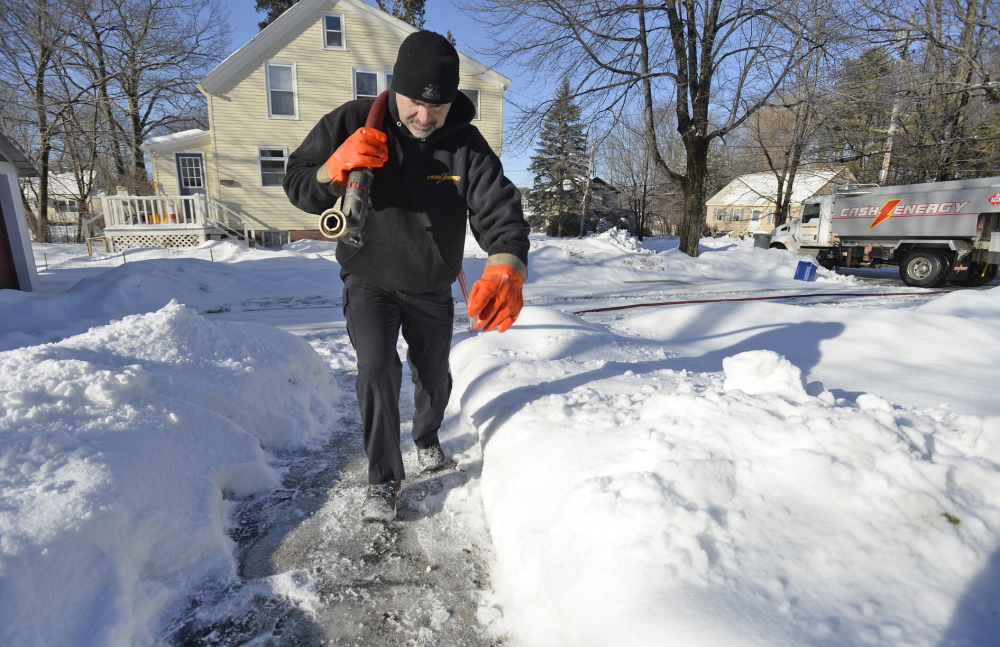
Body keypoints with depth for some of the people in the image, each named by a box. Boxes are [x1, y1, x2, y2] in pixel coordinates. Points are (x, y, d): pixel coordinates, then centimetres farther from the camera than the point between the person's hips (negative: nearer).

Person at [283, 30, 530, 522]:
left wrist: (506, 269, -49)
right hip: (369, 284, -1)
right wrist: (335, 170, -33)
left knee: (434, 376, 16)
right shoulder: (352, 123, -15)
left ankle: (427, 437, 49)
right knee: (377, 369, -18)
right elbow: (297, 185, -9)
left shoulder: (466, 145, -15)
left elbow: (498, 208, -28)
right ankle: (384, 480, 4)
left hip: (432, 291, 2)